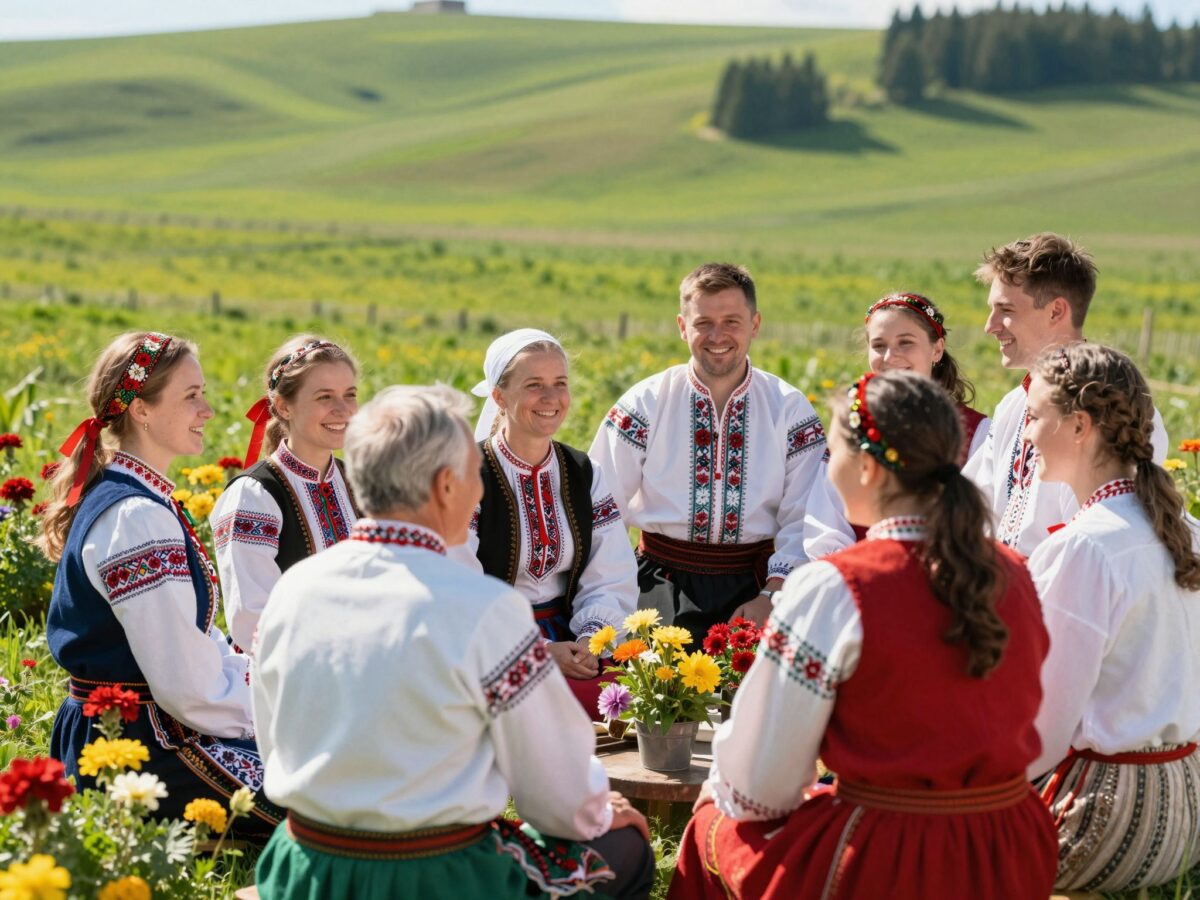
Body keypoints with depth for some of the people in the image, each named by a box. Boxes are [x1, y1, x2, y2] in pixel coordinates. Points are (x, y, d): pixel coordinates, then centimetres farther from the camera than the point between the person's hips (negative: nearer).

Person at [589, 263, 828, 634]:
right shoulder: (644, 404, 3)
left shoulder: (791, 409, 5)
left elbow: (802, 520, 2)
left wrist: (770, 597, -10)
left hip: (753, 581, 1)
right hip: (665, 579, 0)